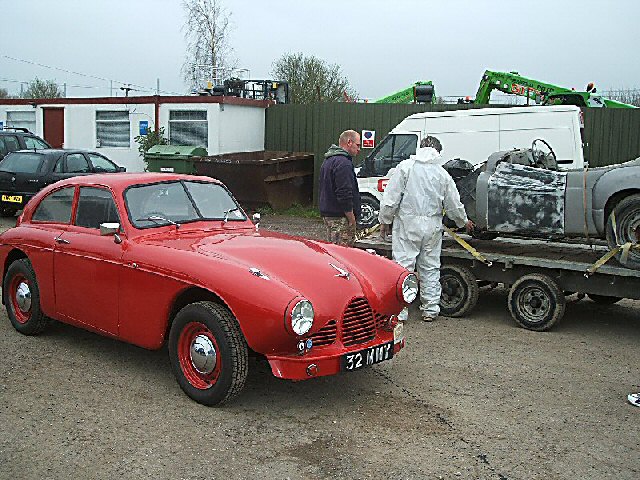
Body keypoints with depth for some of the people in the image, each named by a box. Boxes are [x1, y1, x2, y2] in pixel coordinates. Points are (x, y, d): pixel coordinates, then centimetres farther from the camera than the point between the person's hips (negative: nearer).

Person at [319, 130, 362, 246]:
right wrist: (352, 220, -17)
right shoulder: (343, 163, -17)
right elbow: (345, 194, -22)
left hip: (327, 214, 11)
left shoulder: (329, 160, 18)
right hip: (340, 217, -11)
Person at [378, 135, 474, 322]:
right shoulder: (442, 173, 7)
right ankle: (430, 309, 19)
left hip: (408, 224, -3)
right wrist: (464, 221, 29)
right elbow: (454, 205, 12)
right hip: (432, 226, 4)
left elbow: (391, 198, -7)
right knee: (431, 268, 13)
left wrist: (385, 221, 3)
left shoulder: (405, 166, -4)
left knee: (403, 265, -1)